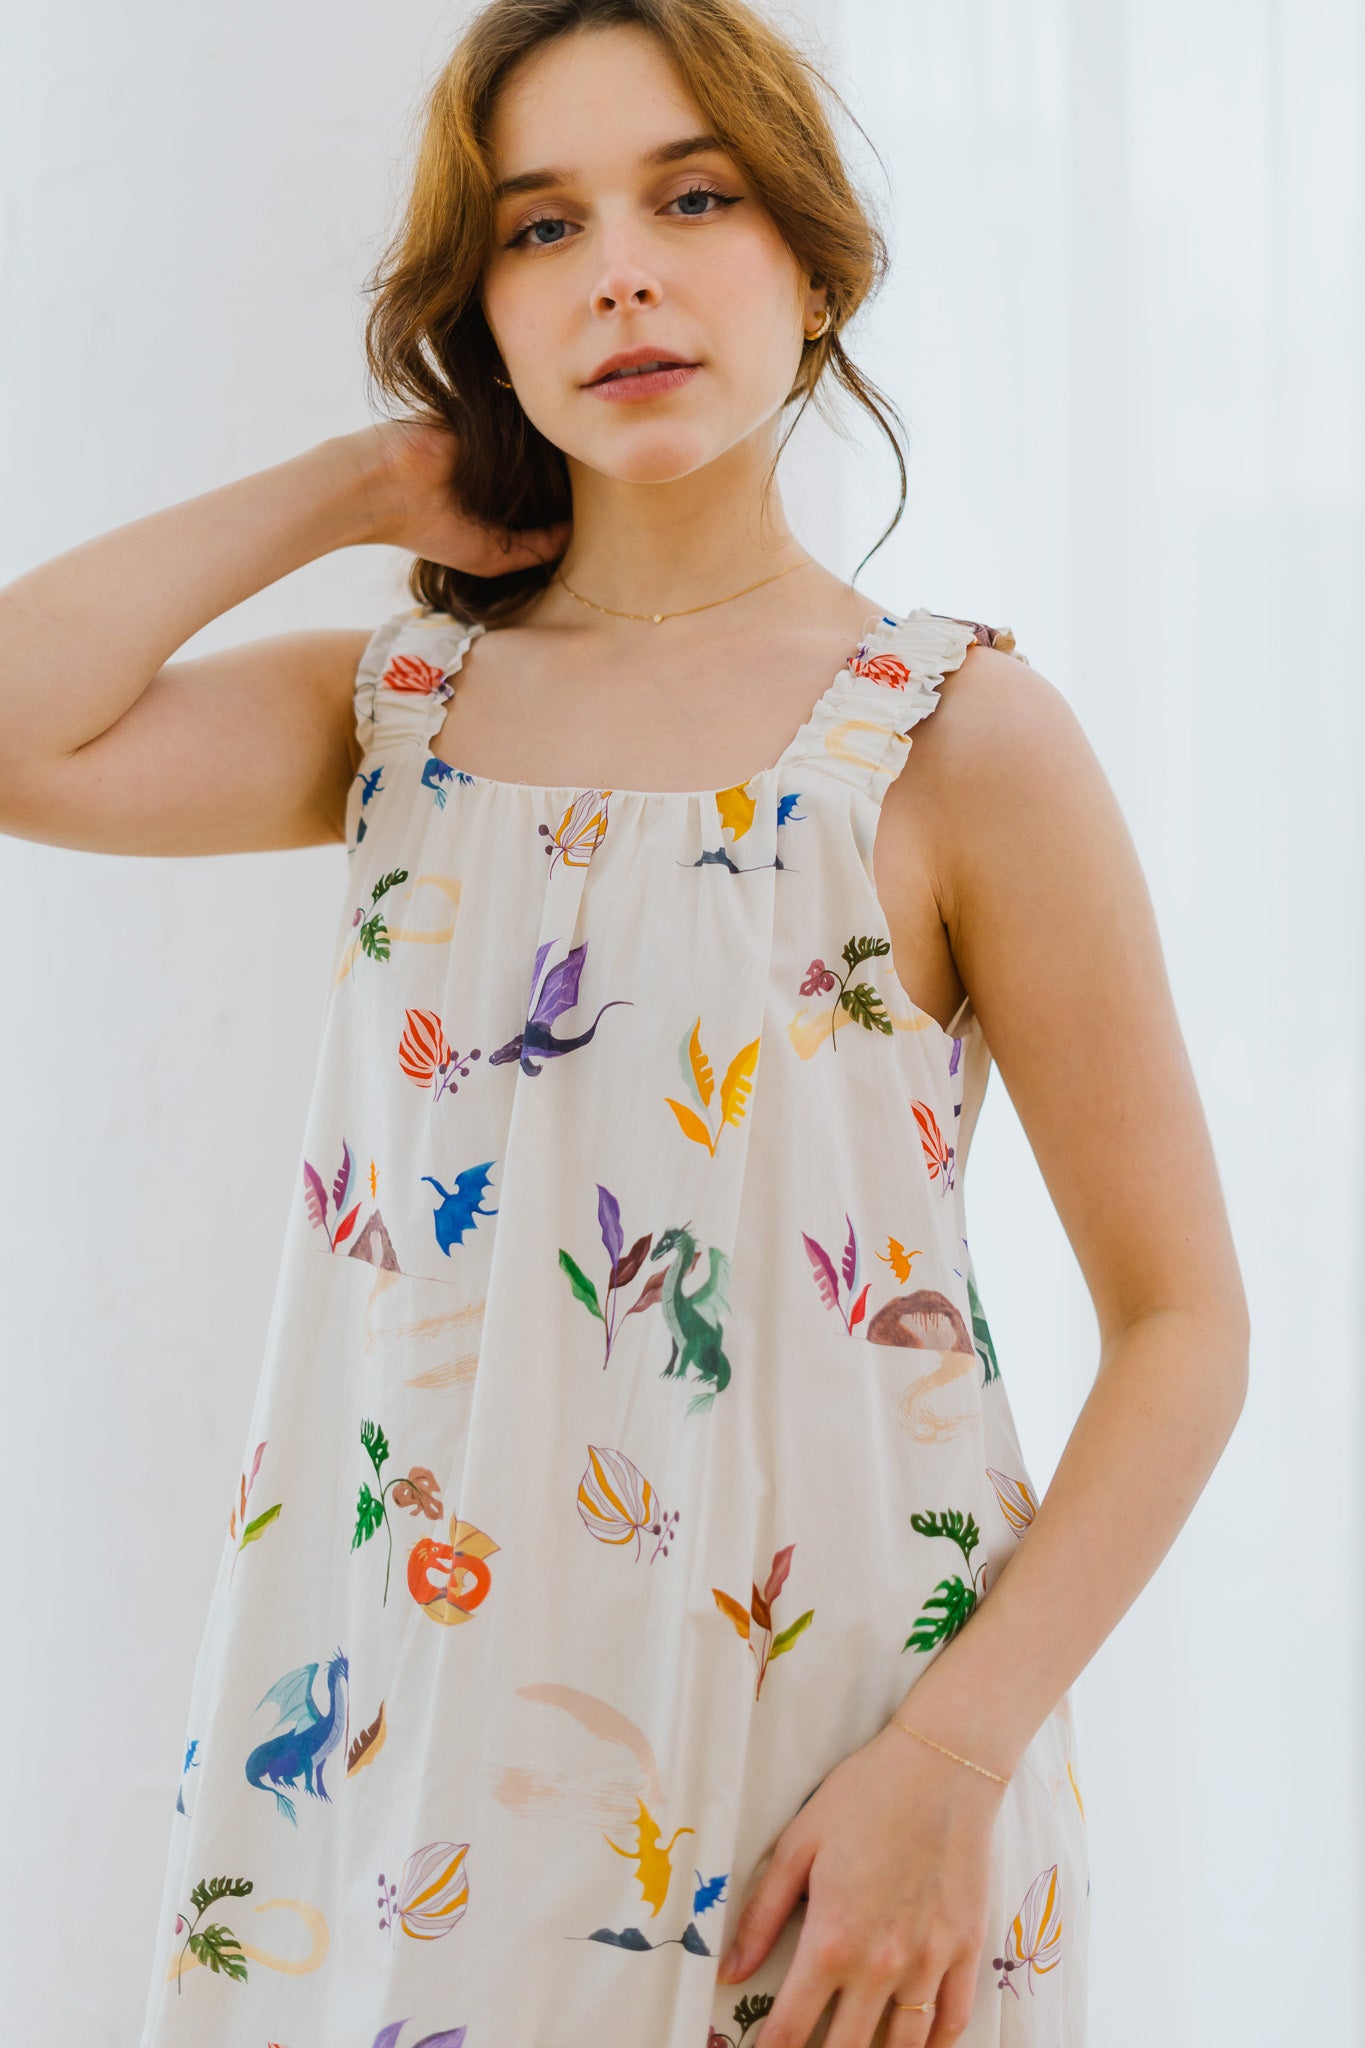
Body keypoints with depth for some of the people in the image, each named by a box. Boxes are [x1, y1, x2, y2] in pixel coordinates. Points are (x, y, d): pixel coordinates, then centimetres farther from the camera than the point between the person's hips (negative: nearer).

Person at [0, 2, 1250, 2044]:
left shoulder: (958, 740, -6)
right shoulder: (396, 716, 6)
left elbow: (1183, 1323, -7)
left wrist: (952, 1763, -16)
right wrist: (349, 485, -1)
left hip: (815, 1753, -3)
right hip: (400, 1739, 3)